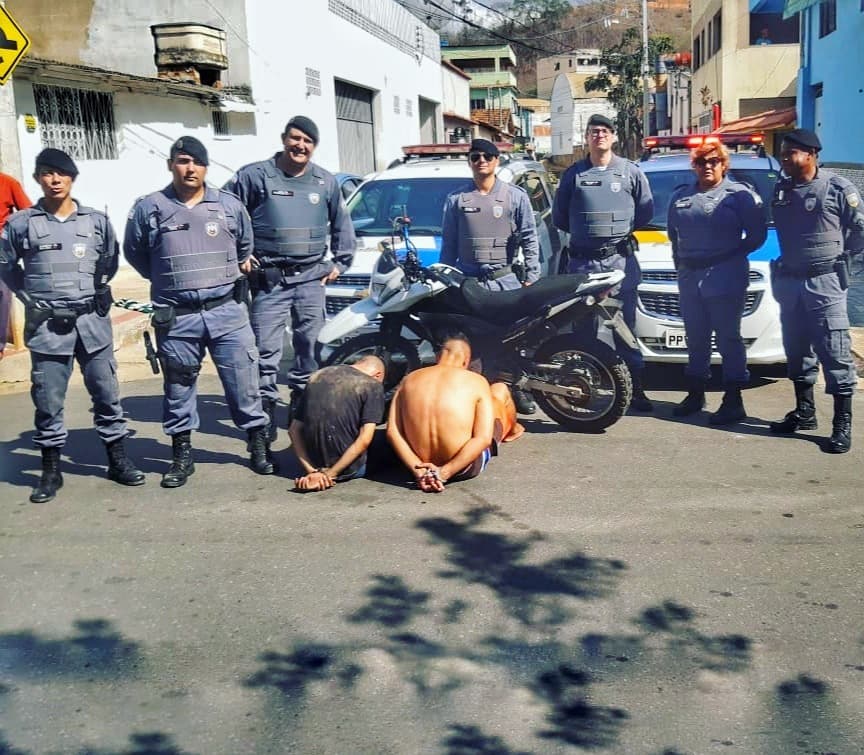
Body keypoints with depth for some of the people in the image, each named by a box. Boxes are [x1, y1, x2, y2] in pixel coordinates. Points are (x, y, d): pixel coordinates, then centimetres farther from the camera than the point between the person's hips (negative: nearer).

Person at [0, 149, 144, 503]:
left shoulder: (97, 220, 4)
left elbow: (111, 260, 19)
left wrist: (102, 289, 8)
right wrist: (29, 297, 4)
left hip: (93, 321, 1)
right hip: (46, 326, -1)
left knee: (106, 393, 7)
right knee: (47, 400, 4)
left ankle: (117, 460, 19)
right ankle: (51, 471, 15)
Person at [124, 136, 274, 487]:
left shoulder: (229, 205, 6)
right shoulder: (149, 208, 1)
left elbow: (245, 246, 23)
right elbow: (134, 252, 14)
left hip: (227, 311, 1)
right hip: (176, 317, 0)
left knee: (243, 380, 3)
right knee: (178, 387, 8)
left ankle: (258, 442, 16)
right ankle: (182, 454, 20)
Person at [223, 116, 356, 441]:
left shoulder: (326, 182, 10)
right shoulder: (255, 176, -3)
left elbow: (342, 225, 22)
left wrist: (340, 262, 15)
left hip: (311, 277, 4)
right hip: (269, 279, -4)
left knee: (309, 344, 11)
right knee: (266, 348, -6)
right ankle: (266, 407, 3)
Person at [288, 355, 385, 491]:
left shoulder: (317, 376, 10)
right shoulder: (373, 385, -5)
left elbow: (294, 430, 4)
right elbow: (364, 440, -16)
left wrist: (311, 469, -4)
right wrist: (329, 474, -14)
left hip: (316, 464, 6)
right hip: (348, 469, -6)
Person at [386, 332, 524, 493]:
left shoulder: (409, 380, -4)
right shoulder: (477, 382, -13)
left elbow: (392, 432, -11)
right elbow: (483, 438, -21)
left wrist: (418, 471, -15)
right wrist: (445, 472, -21)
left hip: (423, 466, 3)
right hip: (466, 468, -3)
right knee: (500, 389, 22)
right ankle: (512, 430, 54)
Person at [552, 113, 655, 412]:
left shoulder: (630, 171, 6)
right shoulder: (573, 173, 9)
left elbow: (646, 210, 11)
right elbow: (559, 216, 13)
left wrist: (622, 230, 7)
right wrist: (584, 231, 9)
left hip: (621, 259, -1)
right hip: (583, 261, 1)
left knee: (625, 325, 0)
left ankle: (635, 388, 4)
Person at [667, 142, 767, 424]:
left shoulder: (740, 195, 0)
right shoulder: (680, 197, 16)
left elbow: (757, 234, -1)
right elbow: (673, 232, 23)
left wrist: (732, 255, -6)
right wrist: (679, 259, 12)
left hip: (725, 279, -5)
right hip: (689, 277, 6)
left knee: (728, 338, -5)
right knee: (695, 338, 13)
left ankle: (733, 400, -1)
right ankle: (695, 393, 24)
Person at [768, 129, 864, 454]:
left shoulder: (837, 187, -8)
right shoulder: (781, 189, 8)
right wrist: (784, 264, 13)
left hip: (824, 281, -6)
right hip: (788, 280, 6)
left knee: (835, 353, -5)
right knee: (796, 350, 15)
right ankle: (804, 411, 28)